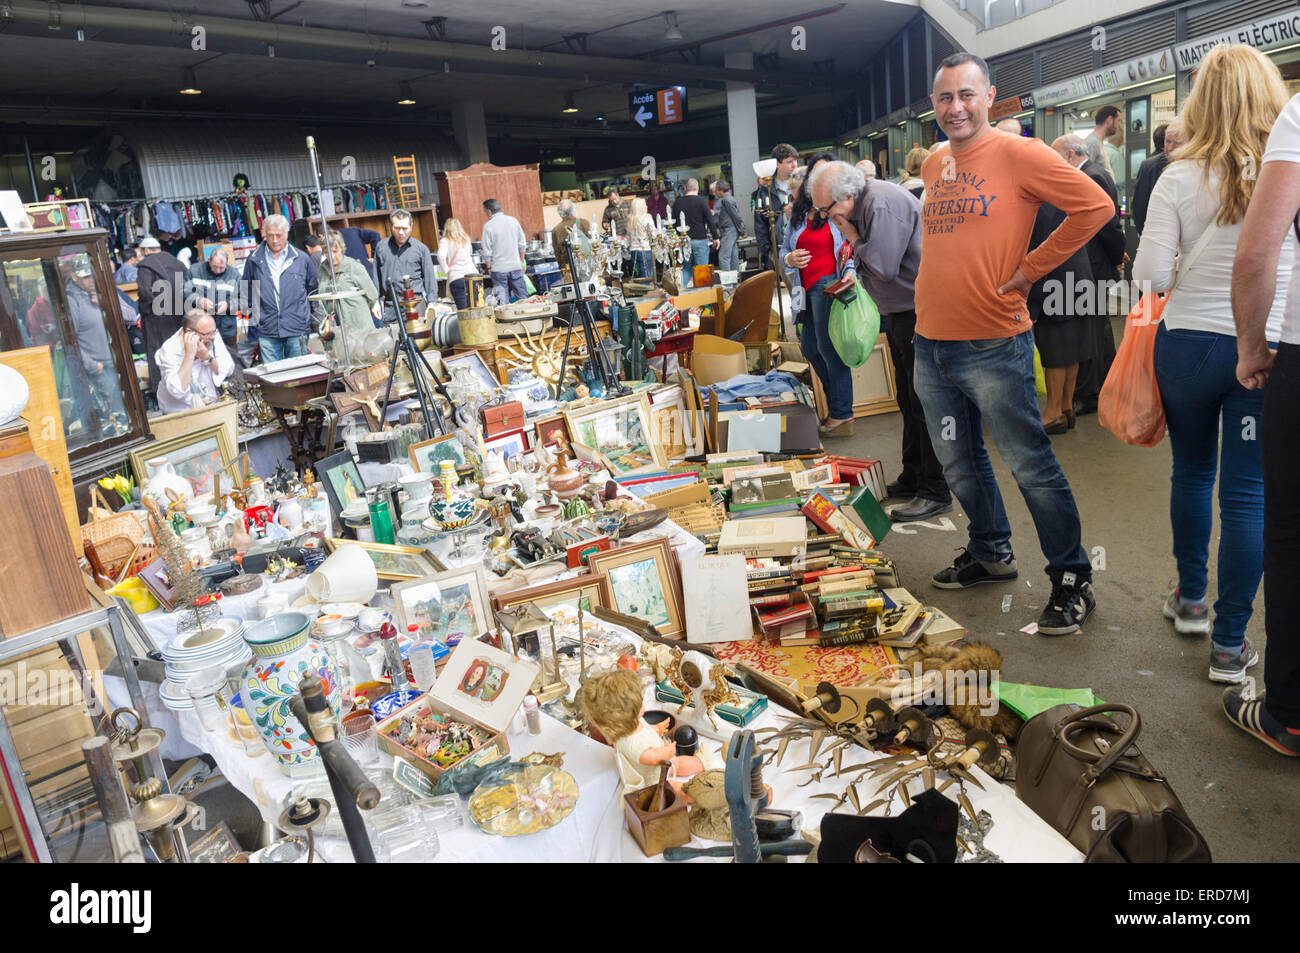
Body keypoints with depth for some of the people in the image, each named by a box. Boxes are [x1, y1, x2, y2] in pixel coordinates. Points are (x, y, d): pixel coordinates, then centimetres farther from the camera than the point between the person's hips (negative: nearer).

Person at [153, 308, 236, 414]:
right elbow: (178, 391, -30)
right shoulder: (169, 350, -20)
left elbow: (229, 370, -5)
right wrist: (190, 354, -33)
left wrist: (207, 357, -24)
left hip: (212, 402, 4)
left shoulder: (213, 336, -7)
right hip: (181, 408, -4)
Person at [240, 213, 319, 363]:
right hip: (267, 331, 1)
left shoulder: (302, 259, 4)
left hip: (297, 329, 0)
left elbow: (313, 289, 16)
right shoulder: (253, 260, 5)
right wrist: (256, 314, 13)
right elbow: (247, 292, 18)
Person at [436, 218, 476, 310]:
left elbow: (441, 256, -14)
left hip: (456, 278, -3)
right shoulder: (466, 239, 15)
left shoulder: (445, 241, 1)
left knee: (463, 311, -7)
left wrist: (446, 269, -3)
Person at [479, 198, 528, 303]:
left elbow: (487, 251, -6)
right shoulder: (513, 220, 3)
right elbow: (522, 244, 8)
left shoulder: (488, 225, -7)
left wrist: (488, 267, 5)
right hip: (516, 266, 3)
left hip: (498, 268, -3)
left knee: (502, 300, 1)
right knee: (522, 297, 8)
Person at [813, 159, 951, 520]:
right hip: (899, 313, 10)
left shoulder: (884, 205, -21)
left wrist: (853, 239, -13)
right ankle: (912, 478, 30)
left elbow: (883, 267, -25)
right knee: (908, 400, 17)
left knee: (924, 403, -5)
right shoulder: (863, 205, 10)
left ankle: (935, 492, 3)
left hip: (918, 312, -10)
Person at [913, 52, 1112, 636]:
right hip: (930, 344, 7)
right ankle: (991, 554, 36)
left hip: (993, 346, -7)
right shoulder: (932, 166, 13)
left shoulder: (1017, 154, -7)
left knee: (1031, 467, -1)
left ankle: (1071, 581, 12)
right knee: (960, 464, 17)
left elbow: (1095, 206, -11)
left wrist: (1031, 267, -9)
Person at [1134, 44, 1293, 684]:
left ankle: (1190, 600, 35)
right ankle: (1229, 644, 10)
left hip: (1187, 343, 1)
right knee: (1248, 494, 4)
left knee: (1191, 473, 20)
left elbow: (1149, 273, -9)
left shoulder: (1180, 178, -7)